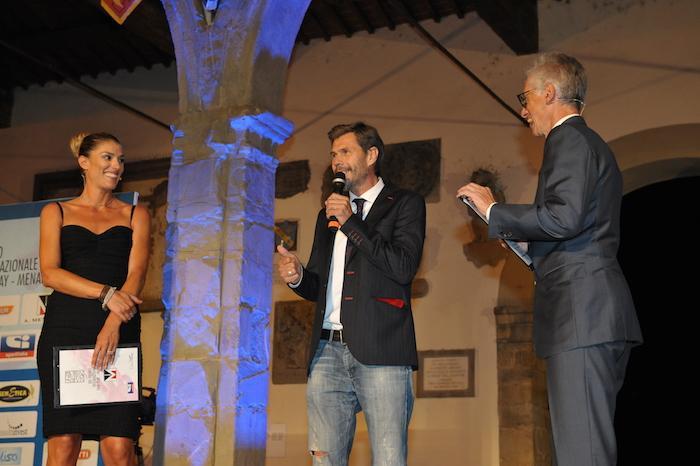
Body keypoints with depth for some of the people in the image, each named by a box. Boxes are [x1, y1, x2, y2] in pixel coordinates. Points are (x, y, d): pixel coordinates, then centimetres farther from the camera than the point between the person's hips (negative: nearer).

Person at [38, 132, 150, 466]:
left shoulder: (135, 215, 16)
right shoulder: (56, 212, 15)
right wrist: (106, 294, -14)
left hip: (119, 333, 0)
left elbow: (136, 274, 2)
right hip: (65, 330, 0)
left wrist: (113, 324, -15)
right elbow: (50, 273, 0)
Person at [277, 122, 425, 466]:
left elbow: (404, 268, -8)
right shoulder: (328, 215, 25)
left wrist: (351, 223, -5)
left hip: (381, 351, -5)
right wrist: (297, 277, 3)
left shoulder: (405, 204, 8)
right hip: (328, 351, 5)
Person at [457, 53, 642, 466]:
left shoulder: (569, 139, -6)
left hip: (581, 311, -11)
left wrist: (494, 211, -10)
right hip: (599, 318, 11)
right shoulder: (591, 143, 25)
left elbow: (565, 217, -21)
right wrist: (520, 237, 23)